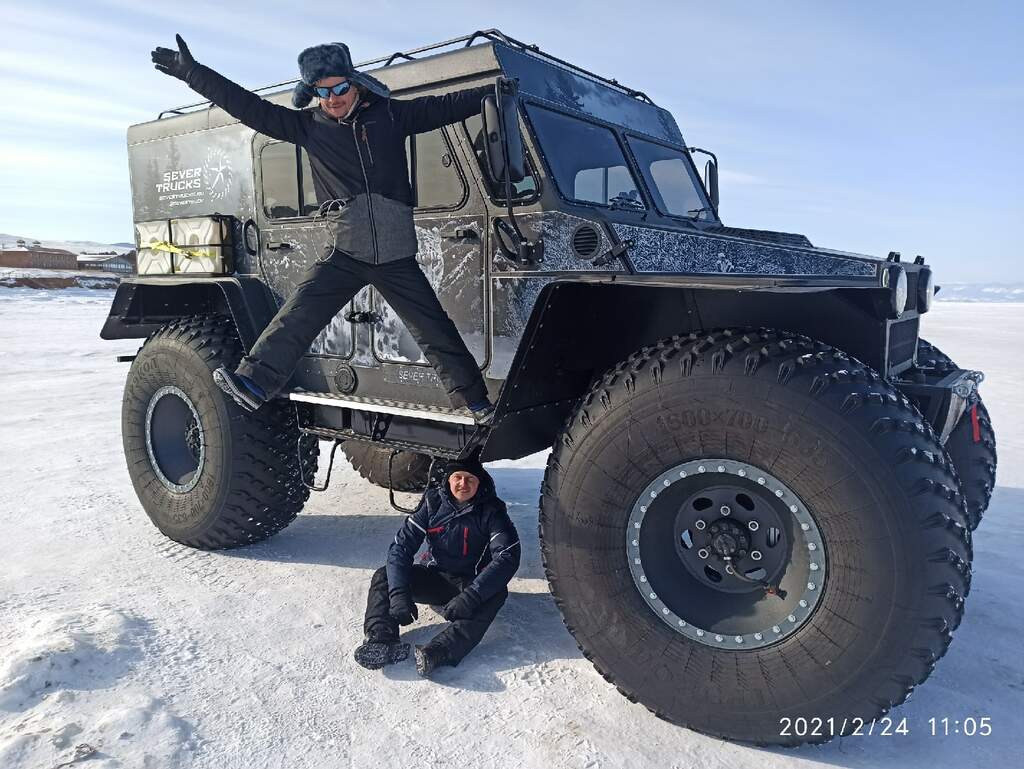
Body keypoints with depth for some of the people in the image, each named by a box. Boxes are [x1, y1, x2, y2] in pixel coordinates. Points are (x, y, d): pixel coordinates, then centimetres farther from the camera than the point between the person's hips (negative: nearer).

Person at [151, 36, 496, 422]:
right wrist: (191, 72, 3)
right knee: (298, 314, -18)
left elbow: (448, 105, 9)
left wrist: (497, 89, 10)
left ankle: (477, 403, 14)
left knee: (436, 333, 3)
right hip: (344, 253, 1)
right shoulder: (308, 126, 8)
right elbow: (249, 107, 6)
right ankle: (254, 382, -17)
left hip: (397, 256, 0)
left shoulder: (391, 115, 6)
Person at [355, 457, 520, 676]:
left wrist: (470, 596, -38)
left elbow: (508, 556, -27)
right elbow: (401, 546, -12)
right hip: (436, 576, 3)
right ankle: (381, 639, -36)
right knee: (383, 577, -14)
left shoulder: (491, 510, -15)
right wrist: (399, 593, -28)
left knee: (497, 593, -35)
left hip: (473, 583, -3)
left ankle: (437, 652, -50)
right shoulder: (433, 502, -8)